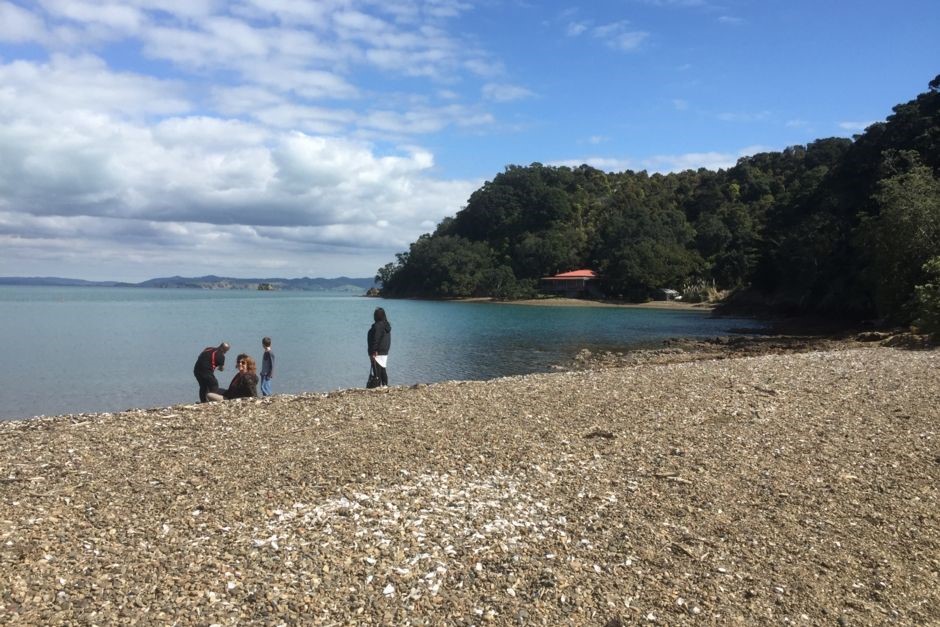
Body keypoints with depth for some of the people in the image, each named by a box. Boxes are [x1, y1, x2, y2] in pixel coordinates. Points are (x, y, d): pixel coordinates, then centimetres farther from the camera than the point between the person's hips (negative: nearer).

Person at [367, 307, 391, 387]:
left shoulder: (377, 326, -17)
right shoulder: (387, 325, 11)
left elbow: (376, 340, -20)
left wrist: (373, 352, -19)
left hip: (377, 353, -9)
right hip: (385, 352, 9)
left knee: (377, 370, -6)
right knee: (383, 369, 15)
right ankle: (385, 385, 19)